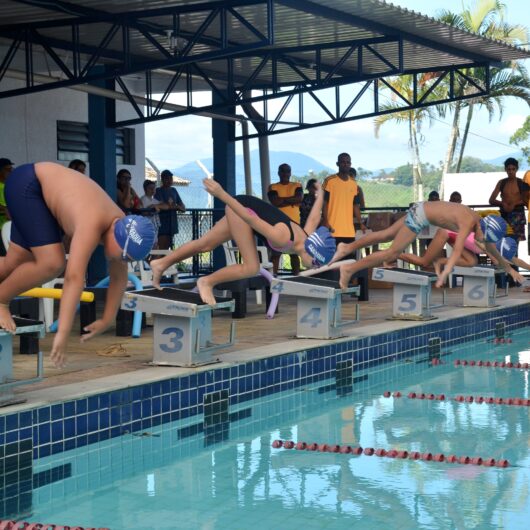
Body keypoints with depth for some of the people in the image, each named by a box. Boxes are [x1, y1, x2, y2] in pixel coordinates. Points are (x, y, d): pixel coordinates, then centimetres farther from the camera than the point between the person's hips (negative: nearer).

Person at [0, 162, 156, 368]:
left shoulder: (124, 229, -13)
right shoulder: (92, 225, -39)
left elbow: (119, 278, 1)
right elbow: (74, 277, -46)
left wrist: (107, 320, 7)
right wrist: (63, 333, -50)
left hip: (45, 194, 8)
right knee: (52, 263, -21)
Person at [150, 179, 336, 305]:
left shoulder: (308, 234, -11)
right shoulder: (282, 237, -34)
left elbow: (314, 216, 11)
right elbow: (251, 219, -36)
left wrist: (320, 196, 33)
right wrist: (222, 194, -36)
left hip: (247, 209, 8)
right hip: (243, 206, -8)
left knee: (206, 244, 13)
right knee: (251, 268, -15)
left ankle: (161, 264, 22)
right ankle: (207, 282, 1)